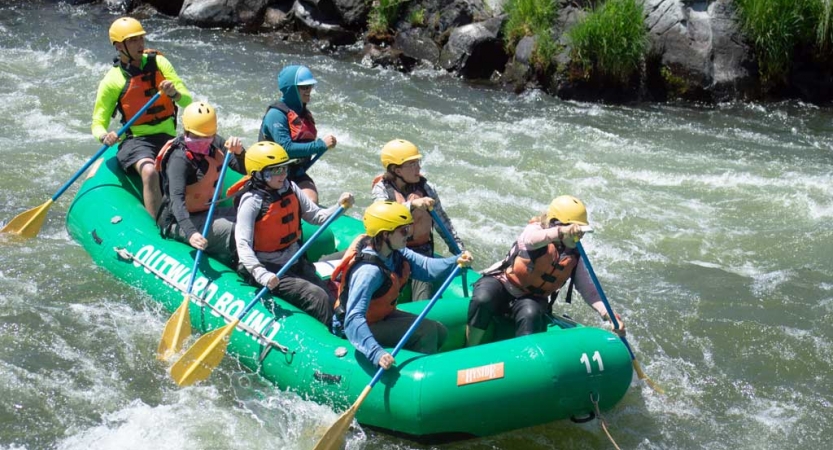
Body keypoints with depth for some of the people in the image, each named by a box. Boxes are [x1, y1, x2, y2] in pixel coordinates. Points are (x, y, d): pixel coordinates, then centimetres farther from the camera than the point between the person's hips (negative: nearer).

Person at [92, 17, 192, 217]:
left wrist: (175, 94, -22)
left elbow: (188, 101, 2)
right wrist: (104, 137, -23)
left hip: (168, 138, 3)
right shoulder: (112, 81, -3)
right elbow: (98, 124, 1)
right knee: (149, 173, -35)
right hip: (136, 140, -3)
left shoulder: (158, 63, 5)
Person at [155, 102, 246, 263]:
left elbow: (244, 169, -3)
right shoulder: (179, 159, -23)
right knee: (234, 230, -25)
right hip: (178, 222, -8)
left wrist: (239, 152, -27)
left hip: (206, 212, 8)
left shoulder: (215, 144, 0)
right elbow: (176, 199, -35)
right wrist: (190, 232, -52)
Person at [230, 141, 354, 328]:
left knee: (332, 300, -6)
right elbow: (243, 245, -26)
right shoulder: (252, 201, -18)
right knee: (318, 298, -20)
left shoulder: (290, 188, 2)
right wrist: (262, 275, -40)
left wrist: (340, 206, -14)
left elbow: (316, 216, 6)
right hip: (269, 269, -7)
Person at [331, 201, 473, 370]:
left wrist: (456, 262, -30)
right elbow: (354, 320, -44)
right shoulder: (369, 271, -37)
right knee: (426, 331, -17)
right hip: (366, 328, -10)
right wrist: (376, 353, -55)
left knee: (439, 332, 13)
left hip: (383, 315, 10)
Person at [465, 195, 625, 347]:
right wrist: (561, 232, -59)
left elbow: (588, 289, -2)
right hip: (501, 283, -3)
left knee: (531, 314, -34)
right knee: (483, 300, -36)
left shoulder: (573, 258, 0)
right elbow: (530, 240, -39)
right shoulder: (536, 229, -13)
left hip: (531, 299, 3)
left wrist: (608, 315, -19)